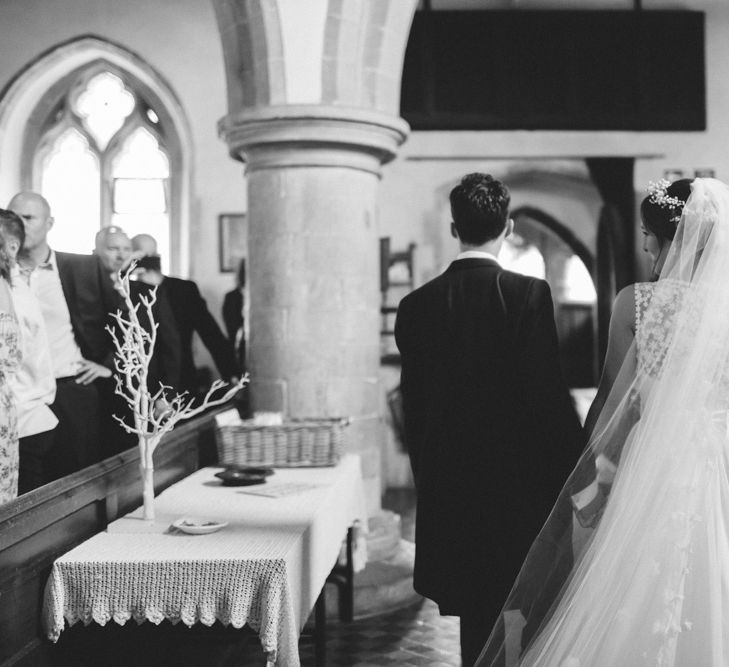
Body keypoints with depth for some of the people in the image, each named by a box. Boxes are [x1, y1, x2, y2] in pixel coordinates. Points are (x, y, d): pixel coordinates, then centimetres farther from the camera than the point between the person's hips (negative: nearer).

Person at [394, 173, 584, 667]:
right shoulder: (528, 294, -12)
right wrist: (575, 469, -2)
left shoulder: (416, 306, 1)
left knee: (475, 613, 14)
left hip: (446, 484, 4)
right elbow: (548, 394, -14)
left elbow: (413, 405, 6)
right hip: (518, 484, -4)